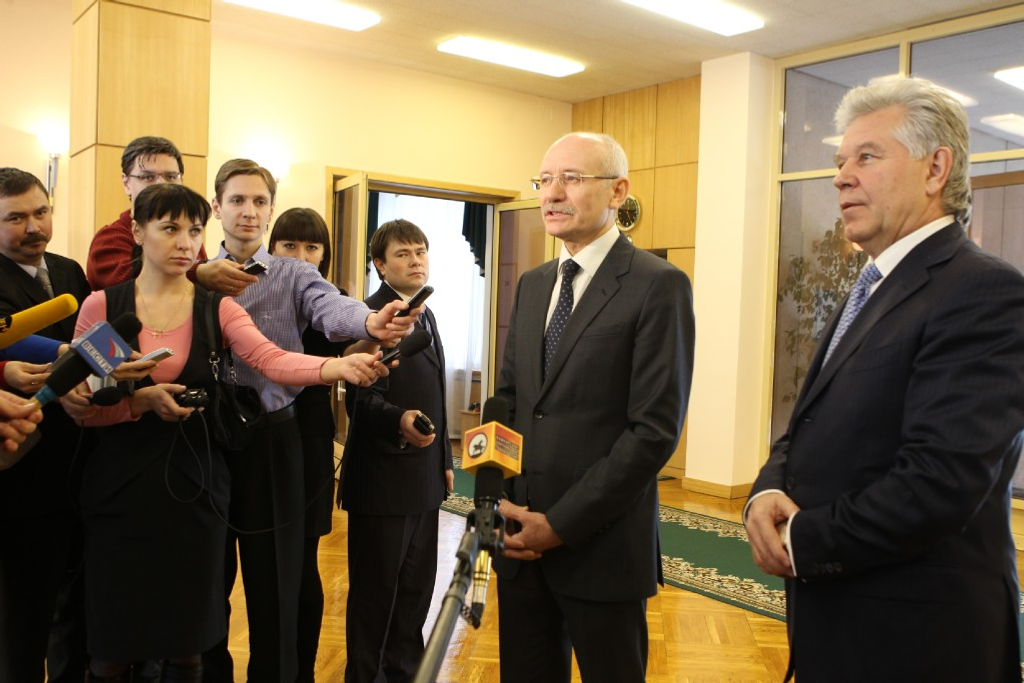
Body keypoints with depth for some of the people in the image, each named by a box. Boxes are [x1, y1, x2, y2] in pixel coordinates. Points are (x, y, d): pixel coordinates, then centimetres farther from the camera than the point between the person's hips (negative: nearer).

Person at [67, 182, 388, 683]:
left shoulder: (218, 310, 0)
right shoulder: (101, 306, -1)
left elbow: (271, 359, -18)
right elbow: (80, 405, -1)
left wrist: (339, 366, -36)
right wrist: (140, 401, -18)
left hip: (194, 490, 1)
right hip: (119, 489, -1)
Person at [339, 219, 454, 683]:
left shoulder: (425, 315, 15)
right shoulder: (372, 315, -12)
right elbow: (360, 398, -19)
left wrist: (444, 458, 19)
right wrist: (398, 421, -38)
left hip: (424, 477, 8)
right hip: (382, 477, -8)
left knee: (417, 587, 17)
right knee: (375, 591, 6)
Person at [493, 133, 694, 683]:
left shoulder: (658, 286, -10)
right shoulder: (531, 285, 12)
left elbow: (656, 428, -16)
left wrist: (562, 523, -15)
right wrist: (503, 502, 0)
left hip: (600, 545, -6)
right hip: (520, 536, 6)